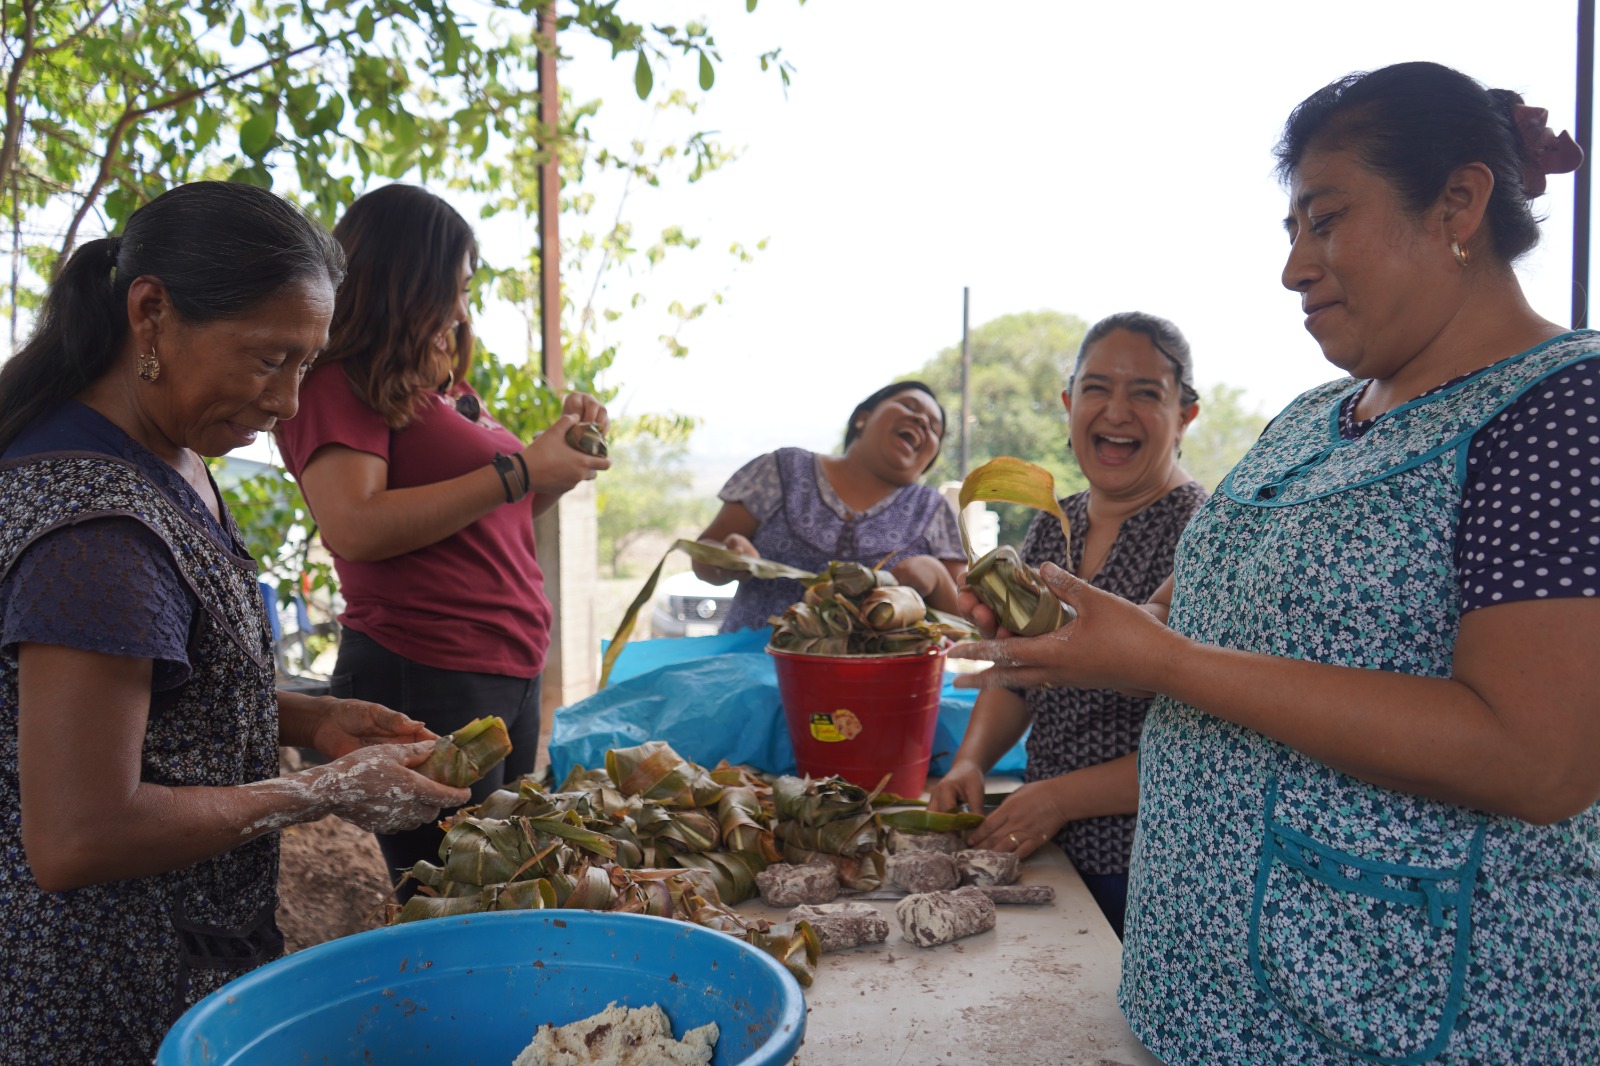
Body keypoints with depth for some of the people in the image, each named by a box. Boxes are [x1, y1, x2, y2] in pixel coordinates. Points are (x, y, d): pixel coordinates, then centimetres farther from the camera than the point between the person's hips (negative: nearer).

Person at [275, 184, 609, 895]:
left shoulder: (440, 388, 16)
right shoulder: (338, 384, -7)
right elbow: (356, 527, -20)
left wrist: (562, 456, 8)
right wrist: (517, 472, -15)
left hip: (511, 672, 8)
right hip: (425, 677, -8)